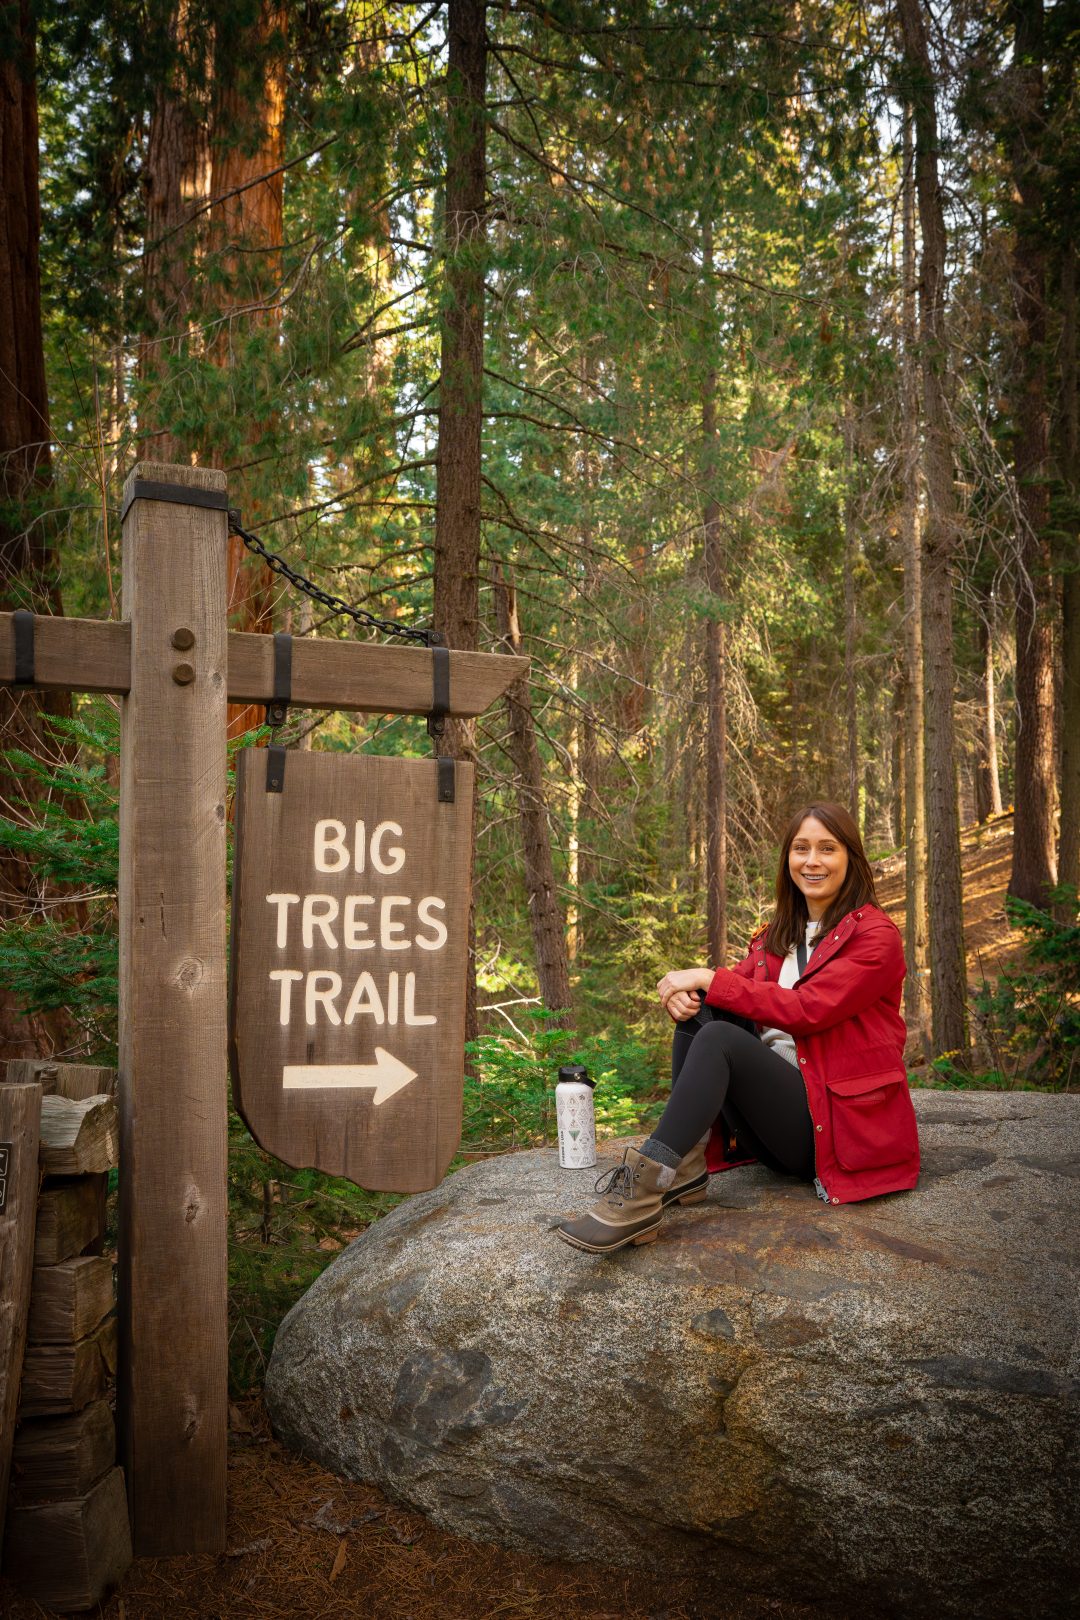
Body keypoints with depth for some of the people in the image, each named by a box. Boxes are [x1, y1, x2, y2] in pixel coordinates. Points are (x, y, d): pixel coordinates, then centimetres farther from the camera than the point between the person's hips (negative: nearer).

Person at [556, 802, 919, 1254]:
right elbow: (738, 990, 6)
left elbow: (808, 1008, -19)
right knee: (699, 1007, -12)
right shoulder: (777, 936, 15)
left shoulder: (876, 936, -6)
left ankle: (643, 1194, -35)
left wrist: (710, 979, -18)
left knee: (719, 1039, -28)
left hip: (841, 1122, -7)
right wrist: (683, 990, -19)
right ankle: (687, 1164, -20)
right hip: (777, 1104, 7)